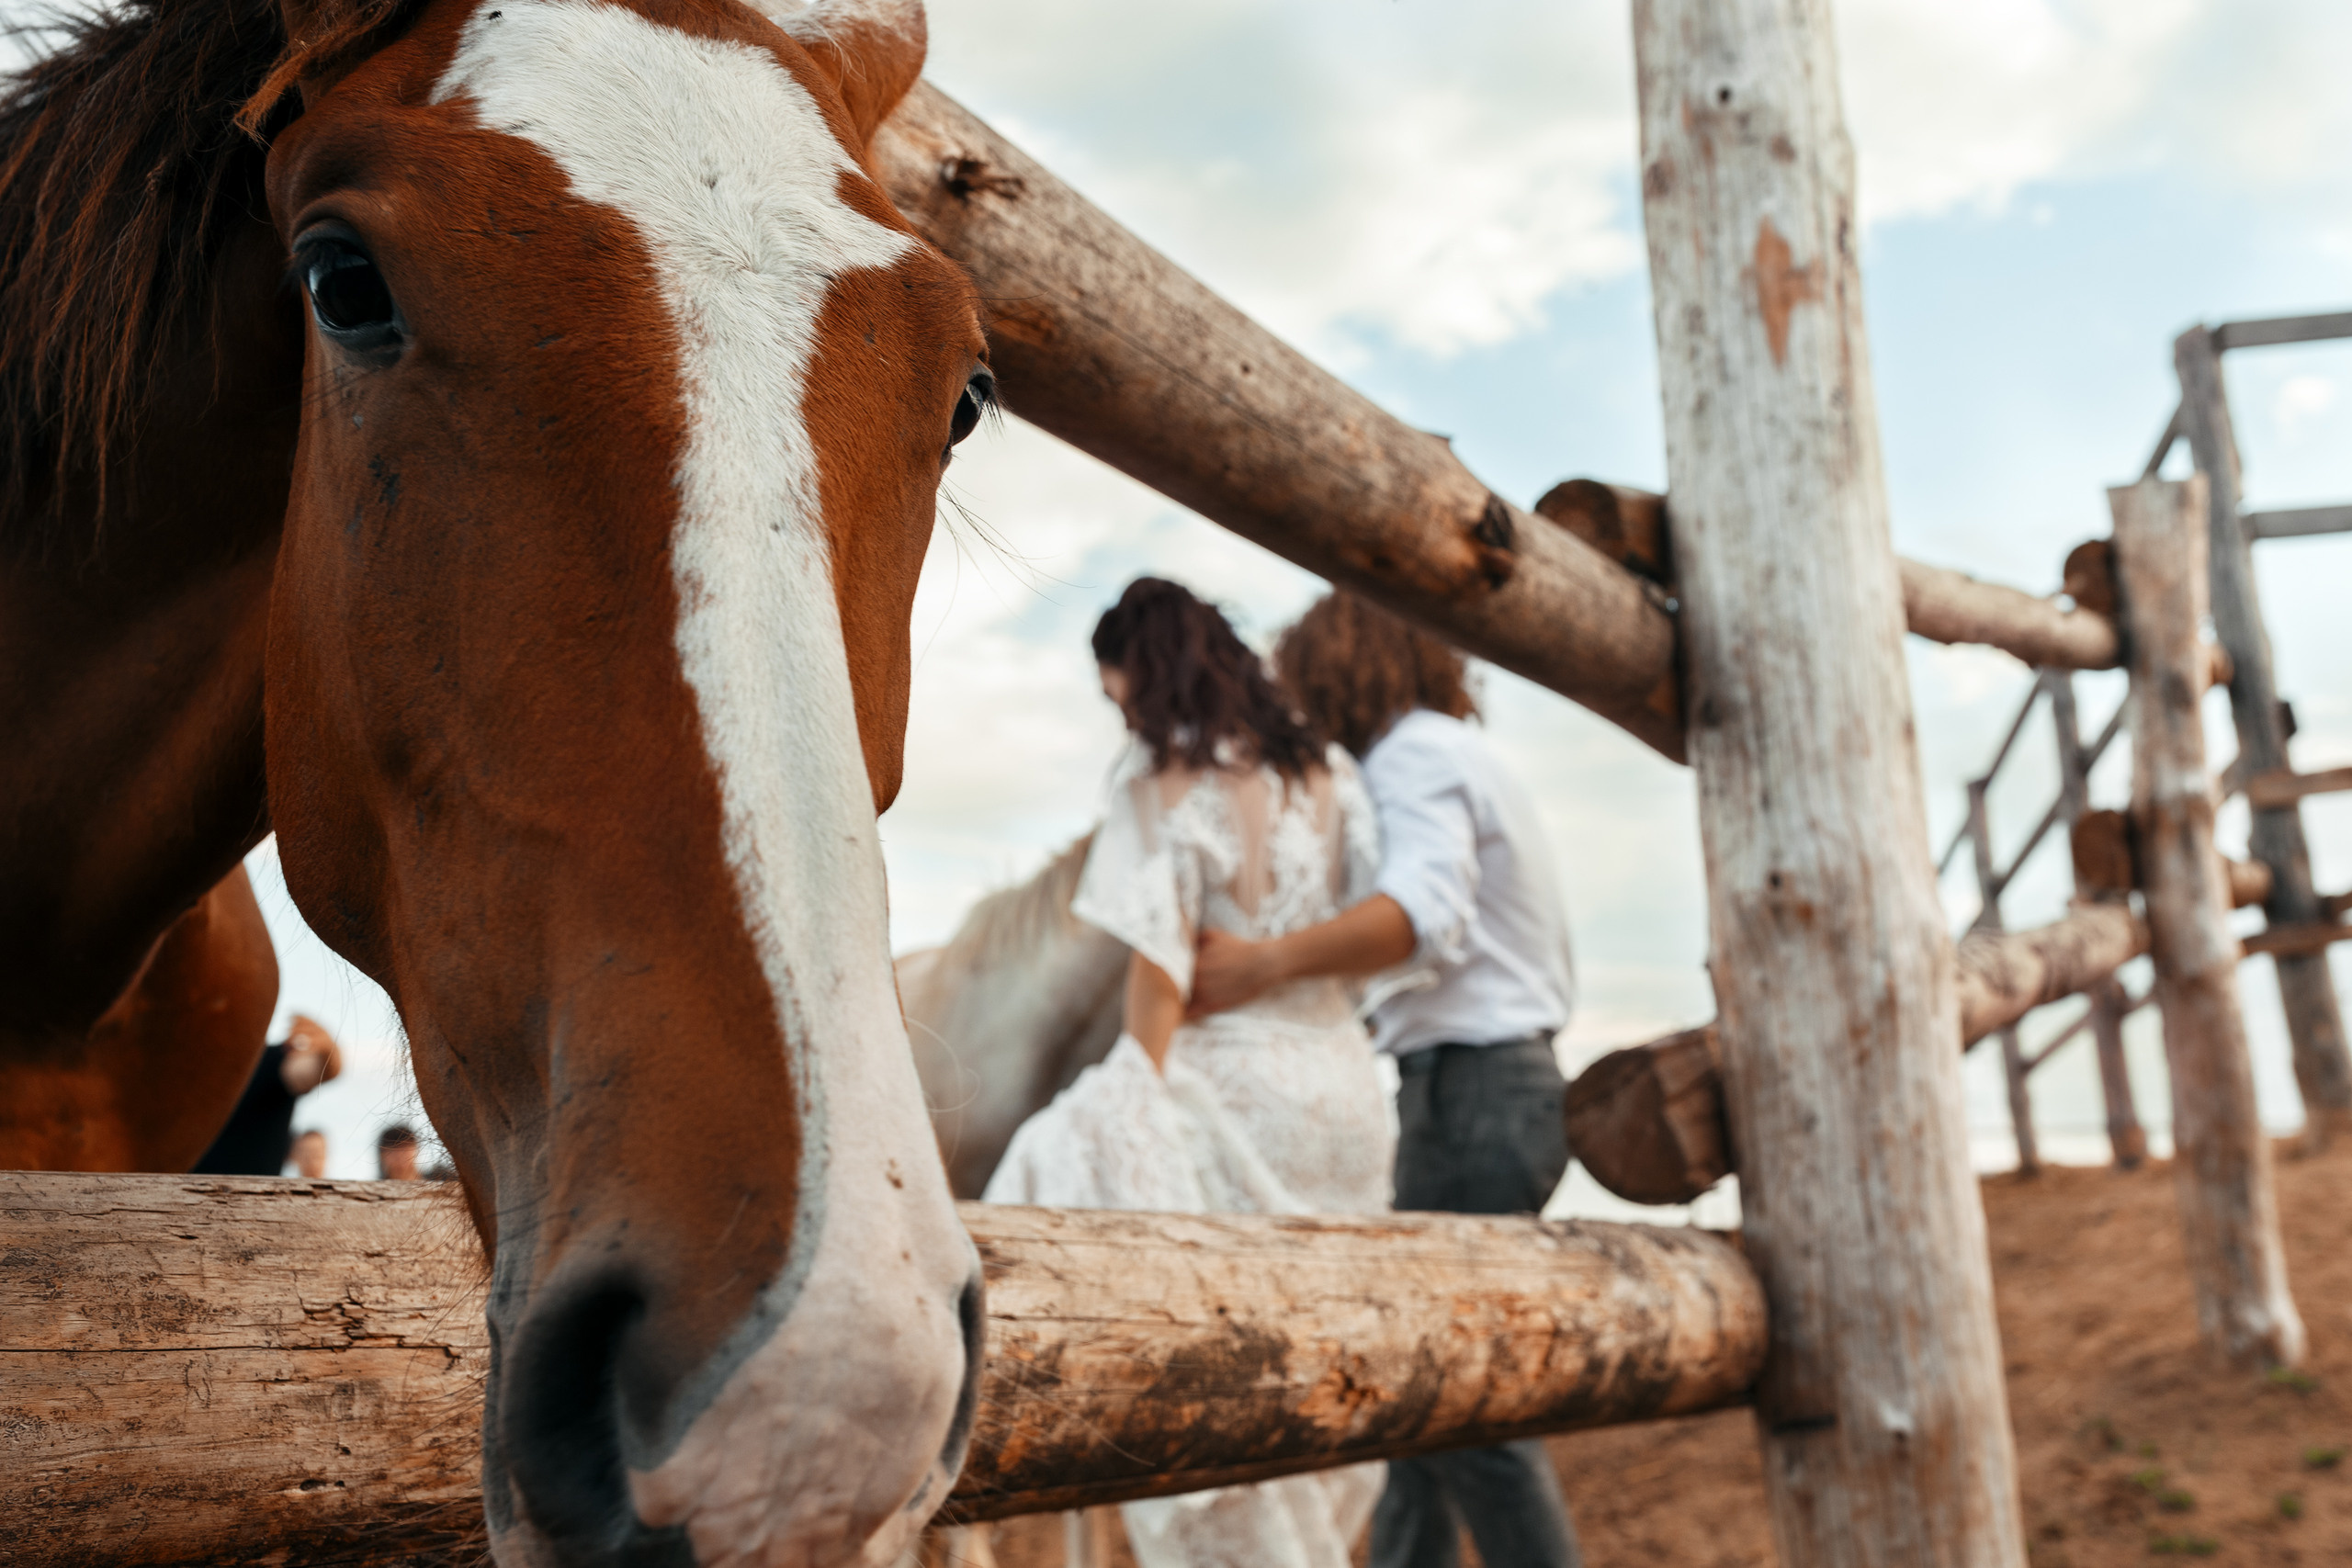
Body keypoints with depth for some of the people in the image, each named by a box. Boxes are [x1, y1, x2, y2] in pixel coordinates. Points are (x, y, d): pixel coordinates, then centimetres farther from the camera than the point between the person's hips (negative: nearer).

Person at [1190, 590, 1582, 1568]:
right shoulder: (1463, 757, 24)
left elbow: (1429, 909, -28)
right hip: (1511, 1075, 10)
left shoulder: (1415, 754, -7)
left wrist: (1269, 962, -41)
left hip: (1467, 1086, -10)